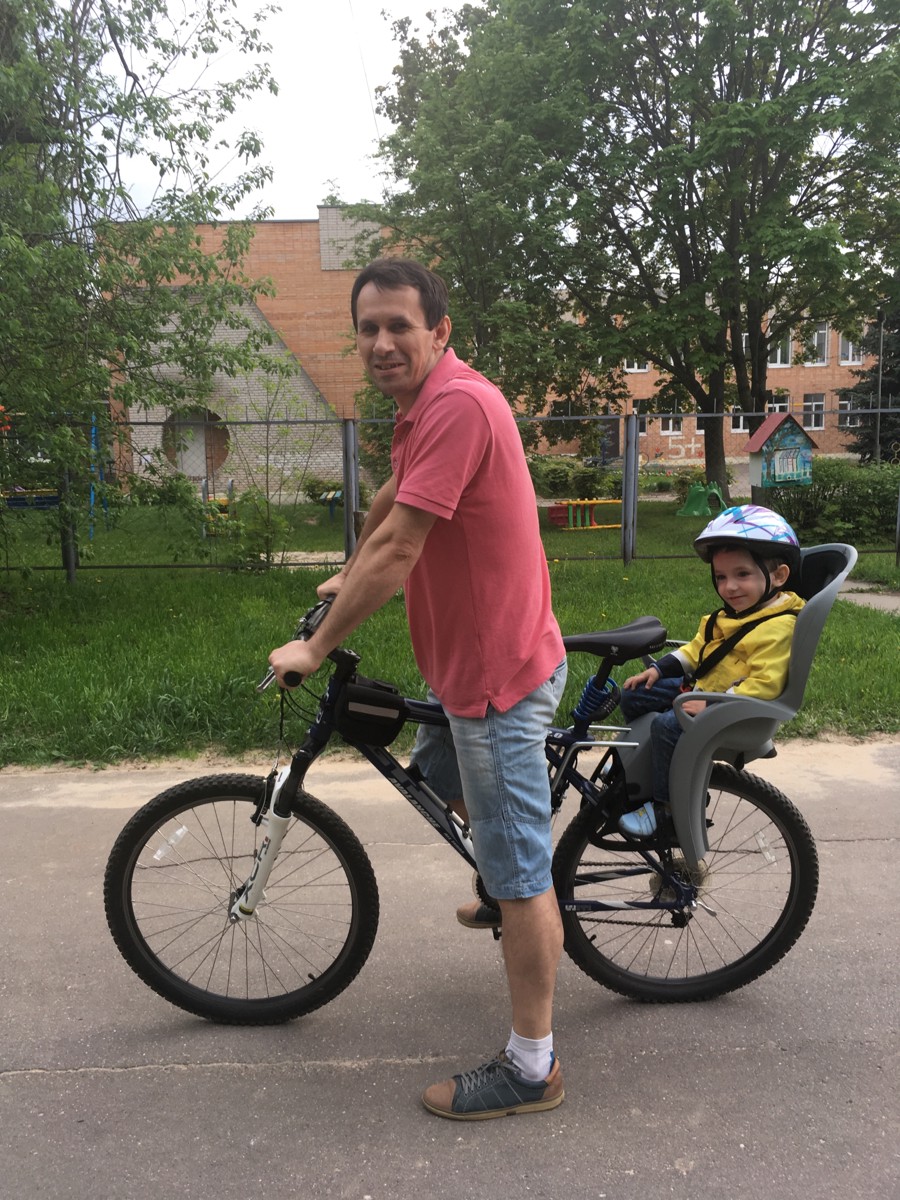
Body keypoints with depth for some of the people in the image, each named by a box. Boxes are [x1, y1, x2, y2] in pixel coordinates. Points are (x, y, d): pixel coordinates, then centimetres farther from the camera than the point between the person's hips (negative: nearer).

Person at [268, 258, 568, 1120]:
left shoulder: (458, 404, -23)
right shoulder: (425, 405, 10)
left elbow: (397, 551, -25)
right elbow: (389, 501, 26)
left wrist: (314, 647, -13)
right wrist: (347, 578, 38)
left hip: (501, 672, -10)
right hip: (470, 658, 10)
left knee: (519, 876, 2)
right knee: (436, 772, 31)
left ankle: (531, 1069, 18)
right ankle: (513, 889, 51)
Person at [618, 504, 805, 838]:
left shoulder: (779, 626, -22)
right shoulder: (730, 614, 8)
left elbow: (764, 685, -28)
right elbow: (697, 648, 18)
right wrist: (658, 668, 7)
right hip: (699, 688, 10)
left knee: (667, 725, -29)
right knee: (633, 695, 9)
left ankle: (664, 804, -12)